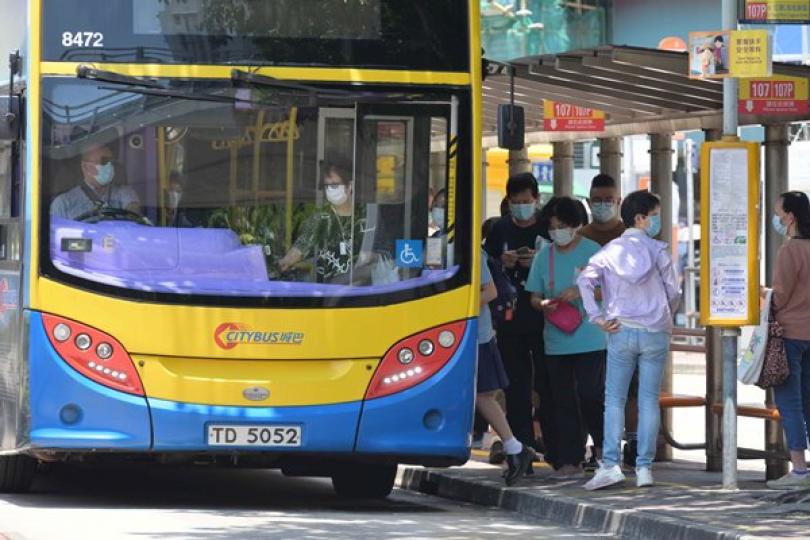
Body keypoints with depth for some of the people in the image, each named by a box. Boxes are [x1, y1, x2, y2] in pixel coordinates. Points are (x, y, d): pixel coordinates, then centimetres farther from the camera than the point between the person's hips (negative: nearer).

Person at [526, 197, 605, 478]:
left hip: (590, 339, -4)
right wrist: (543, 304, -11)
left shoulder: (593, 252, 0)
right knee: (563, 401, 3)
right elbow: (534, 296, 12)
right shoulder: (544, 256, 10)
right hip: (556, 341, 4)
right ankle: (569, 460, 7)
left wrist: (581, 292, -17)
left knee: (591, 396, -10)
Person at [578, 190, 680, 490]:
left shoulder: (609, 251, 5)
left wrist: (598, 317, -5)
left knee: (614, 399, 3)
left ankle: (610, 464, -9)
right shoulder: (658, 250, 0)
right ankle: (644, 467, 2)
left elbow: (585, 280, -8)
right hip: (655, 331, -1)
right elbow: (673, 292, 1)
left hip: (621, 331, 1)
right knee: (649, 400, 4)